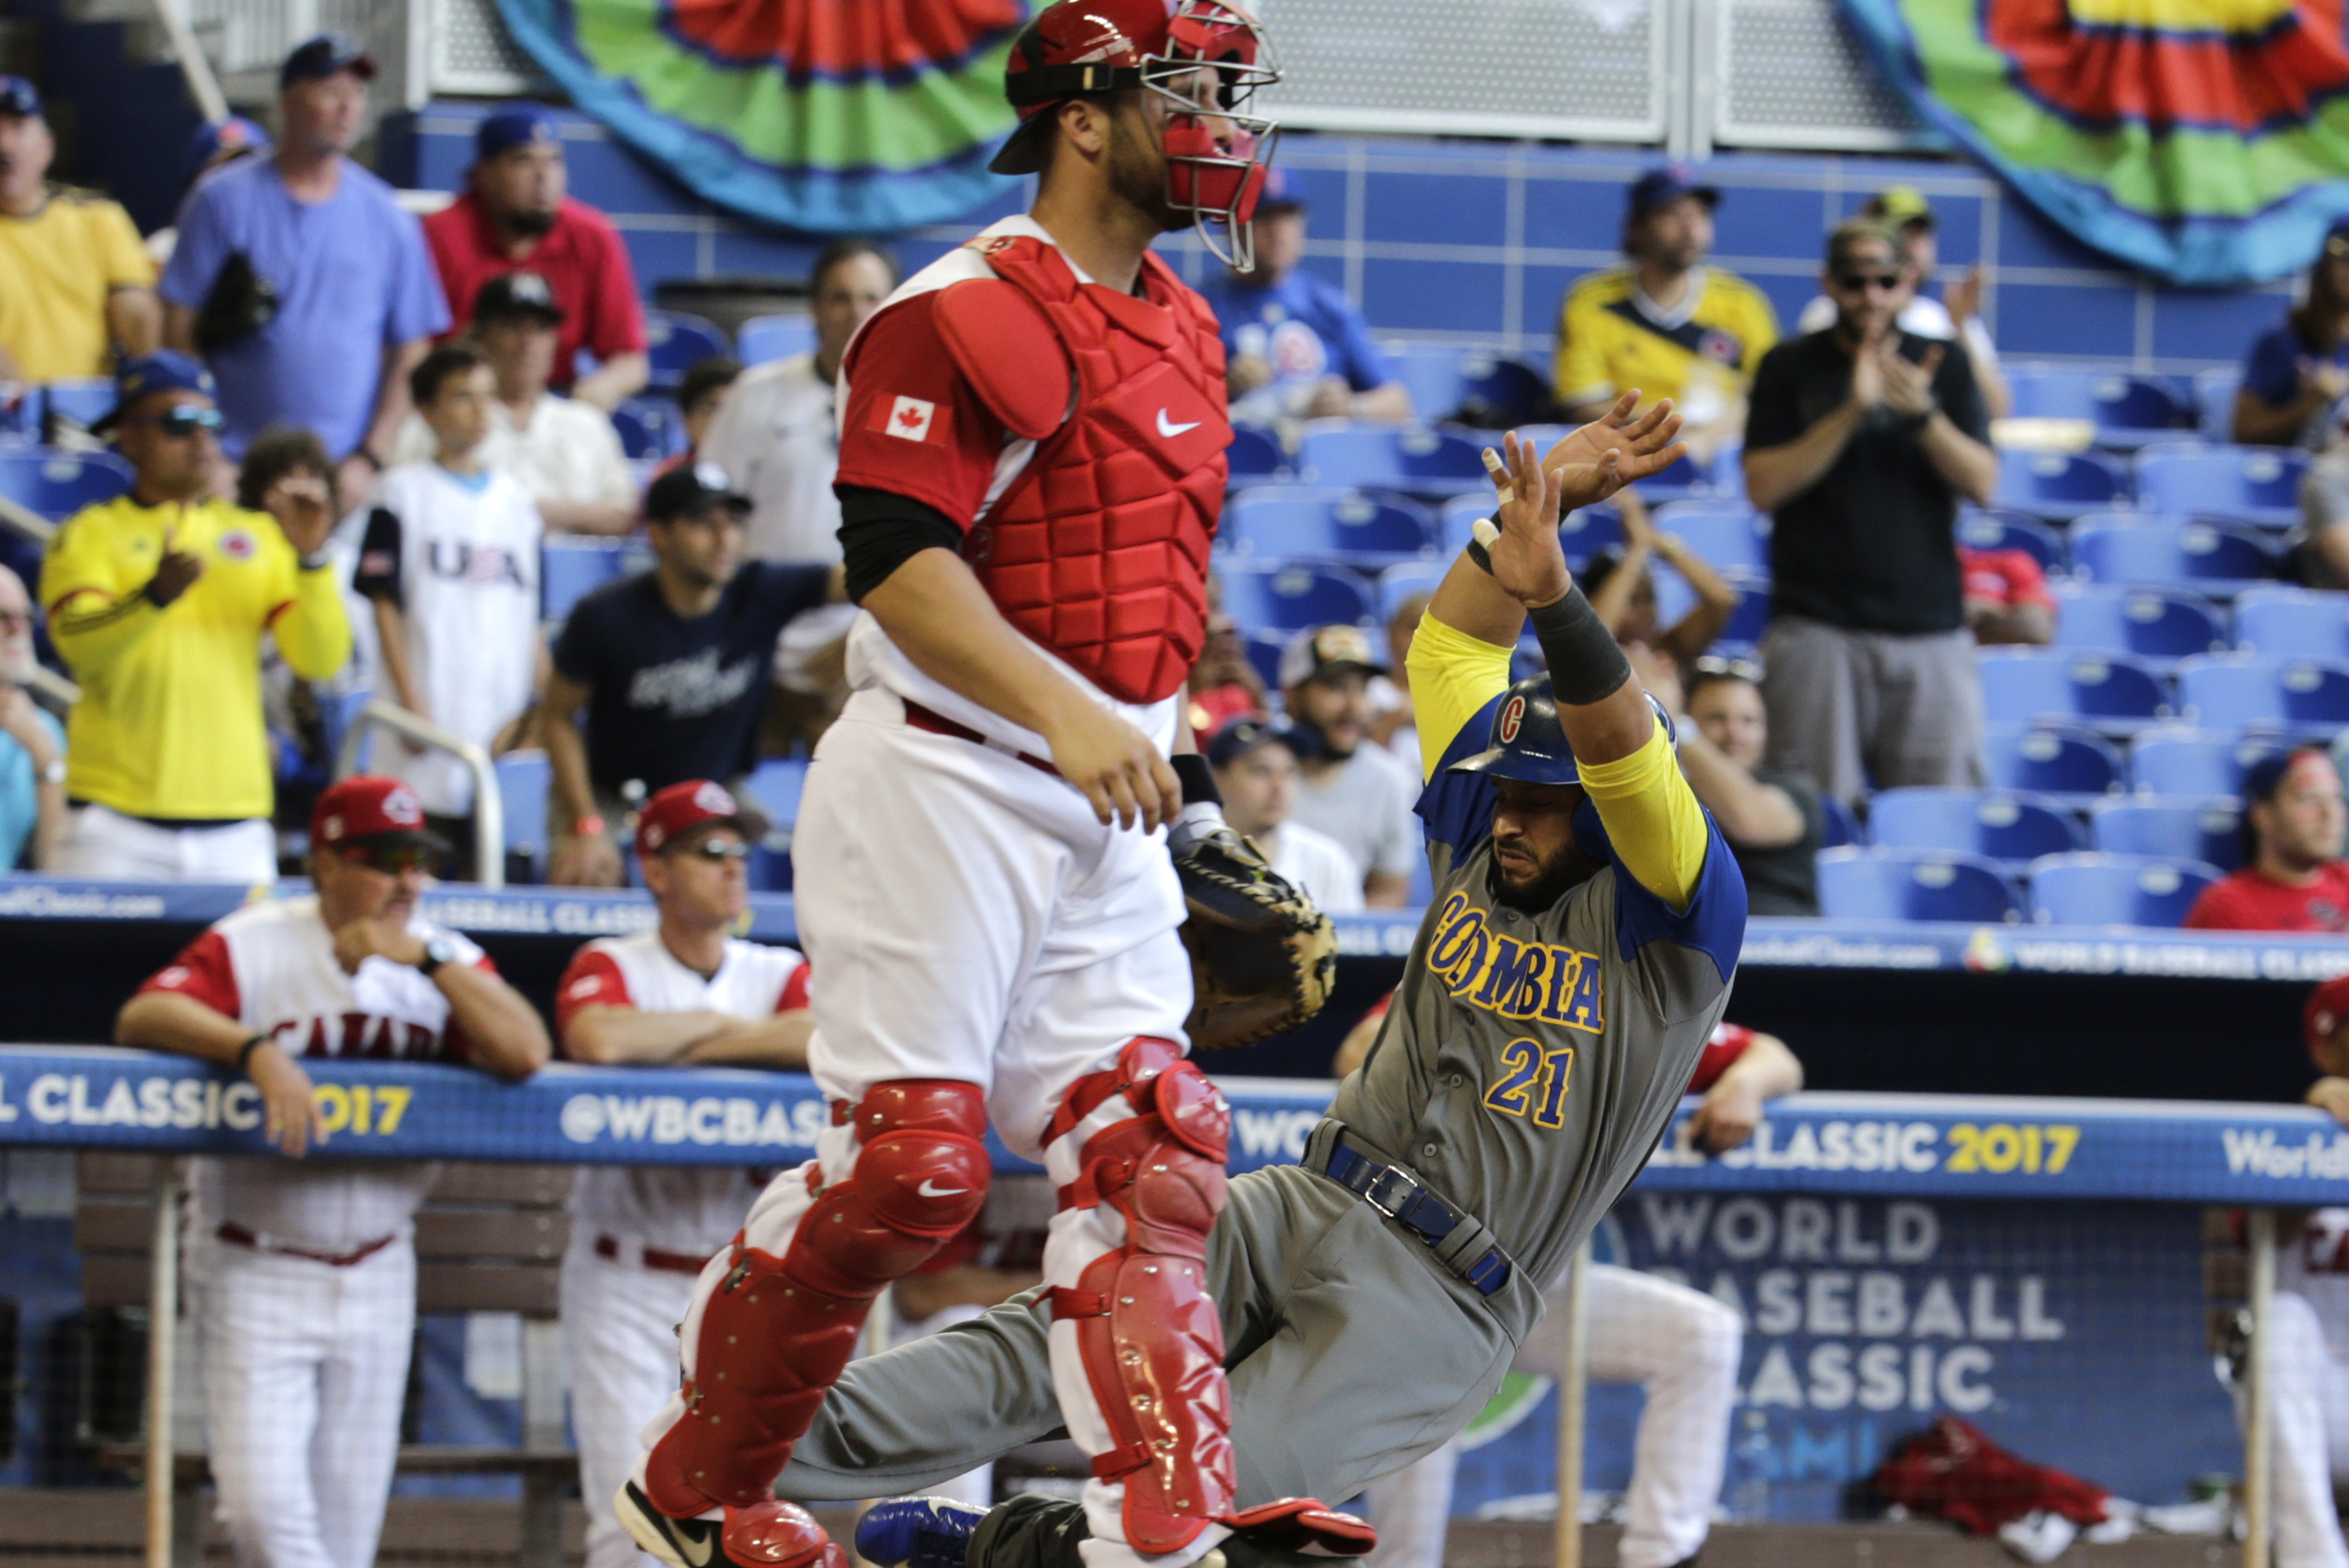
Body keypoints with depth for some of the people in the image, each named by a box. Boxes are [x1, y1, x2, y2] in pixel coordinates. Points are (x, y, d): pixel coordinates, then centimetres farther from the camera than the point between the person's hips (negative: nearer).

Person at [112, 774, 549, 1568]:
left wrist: (425, 959, -20)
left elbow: (526, 1053, -13)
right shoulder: (253, 946, -9)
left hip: (376, 1280, 4)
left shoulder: (447, 961, 2)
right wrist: (257, 1049, -39)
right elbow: (141, 1017, -23)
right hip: (255, 1272, -4)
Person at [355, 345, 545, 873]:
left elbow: (531, 618, 15)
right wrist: (411, 702, -10)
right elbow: (385, 606, -3)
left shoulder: (516, 499, 13)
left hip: (504, 717, 4)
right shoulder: (406, 493, 1)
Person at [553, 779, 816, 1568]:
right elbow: (599, 1038, -26)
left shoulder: (778, 973, 7)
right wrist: (714, 1025, -9)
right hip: (627, 1286, -3)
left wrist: (675, 1044, -14)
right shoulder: (609, 967, -2)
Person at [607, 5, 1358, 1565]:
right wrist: (1064, 714, -30)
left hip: (1103, 819, 9)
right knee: (909, 1161, -10)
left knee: (1152, 1147, -3)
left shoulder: (1180, 329, 17)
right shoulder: (965, 315, -12)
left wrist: (1182, 773, 22)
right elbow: (897, 559, -21)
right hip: (943, 782, -8)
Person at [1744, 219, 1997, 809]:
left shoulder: (1943, 367, 11)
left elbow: (1982, 484, 3)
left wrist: (1923, 415, -13)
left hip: (1930, 624, 2)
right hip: (1818, 623, -2)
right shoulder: (1790, 368, 7)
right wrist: (1851, 413, -13)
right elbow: (1764, 487, -4)